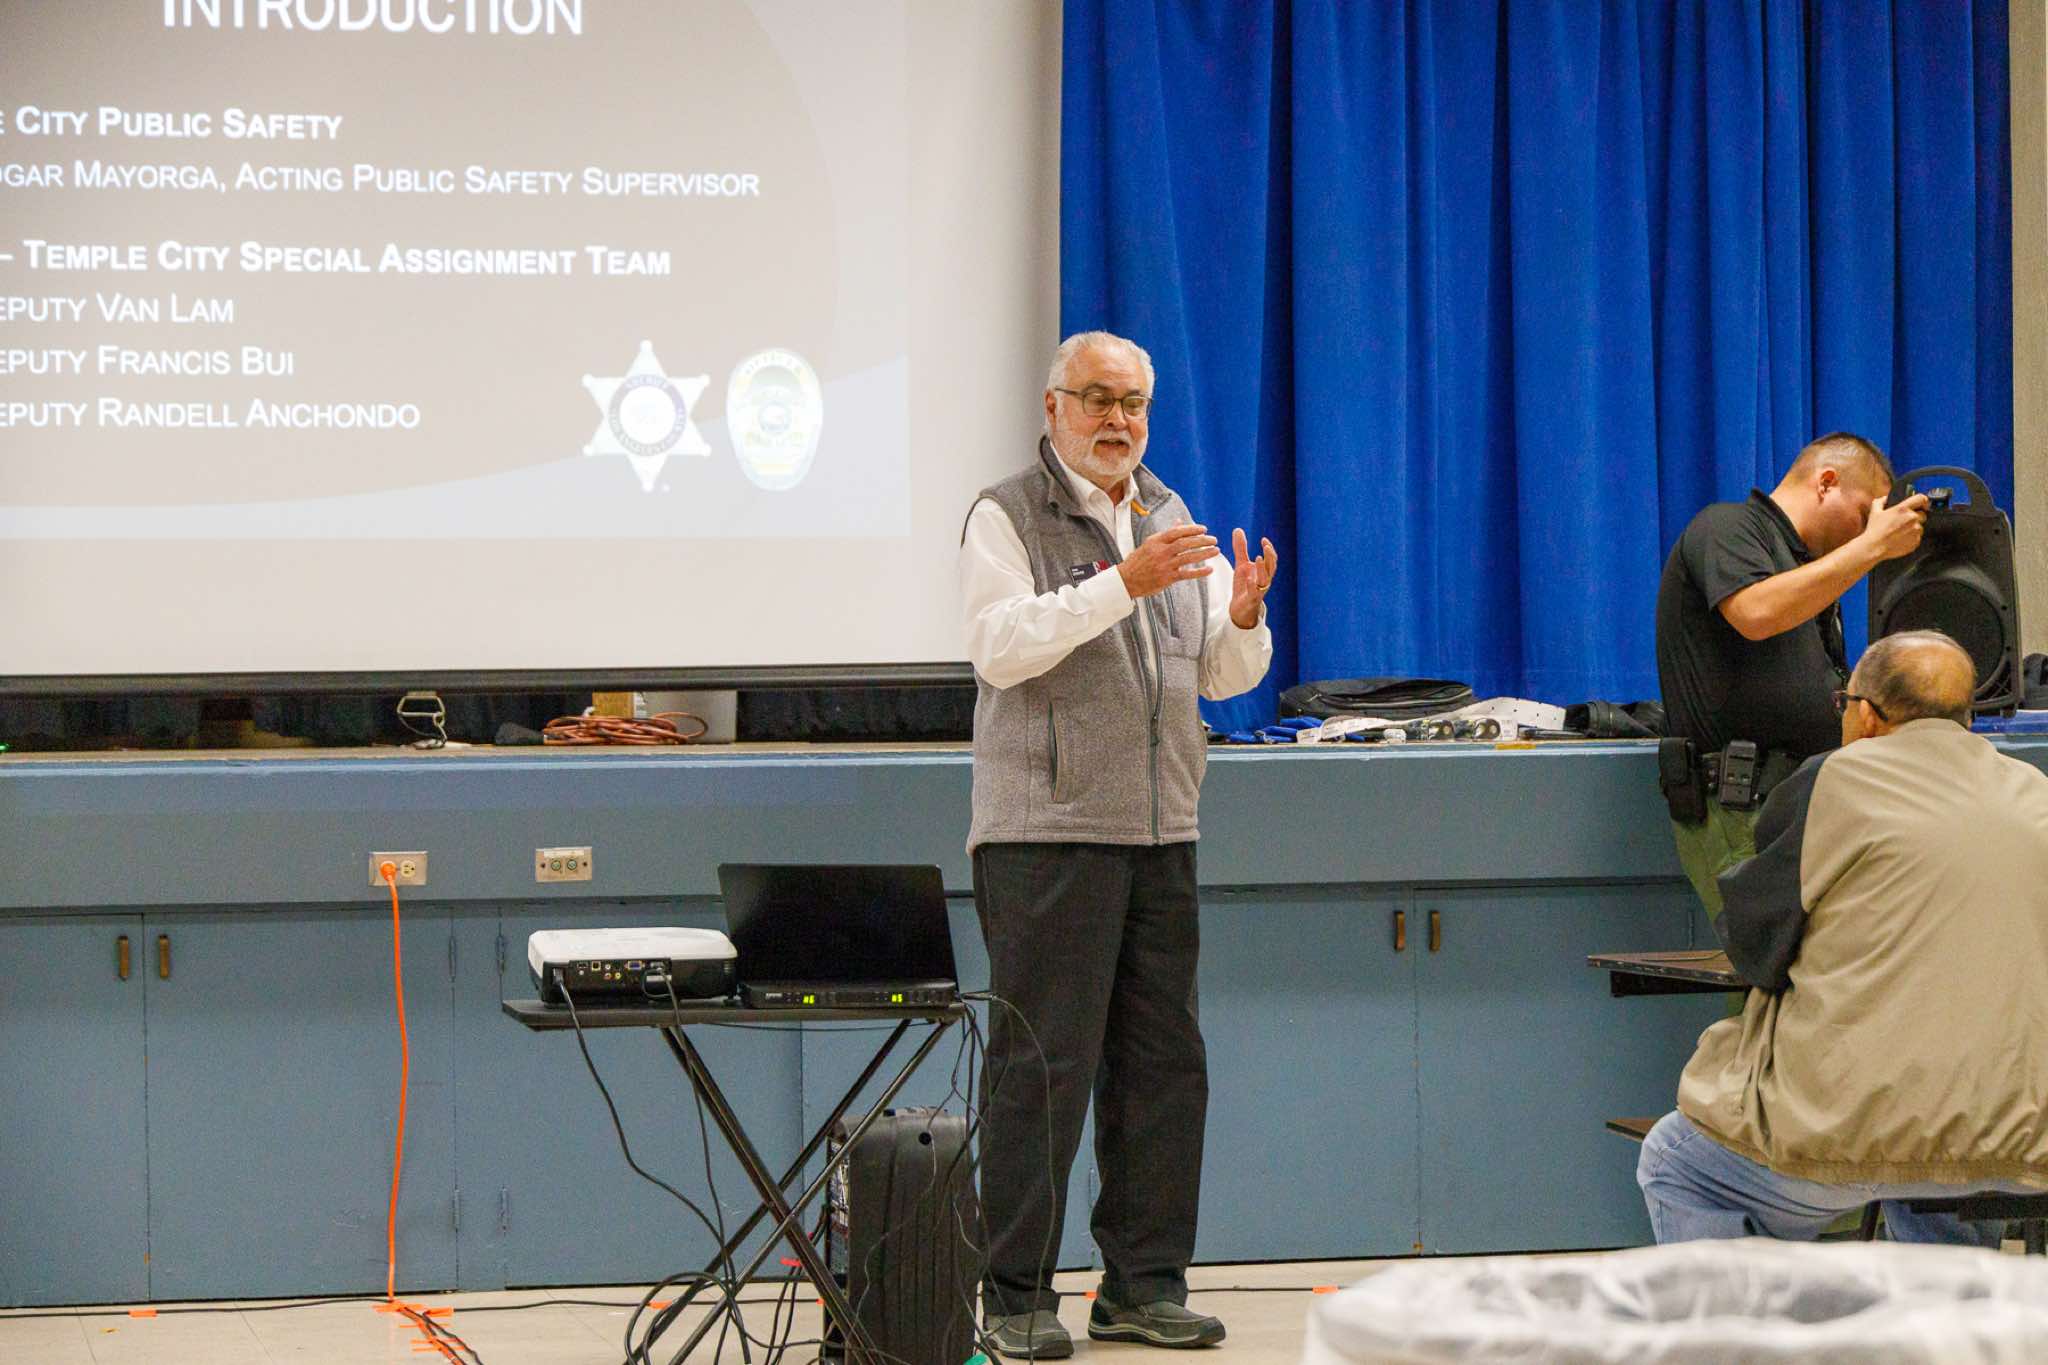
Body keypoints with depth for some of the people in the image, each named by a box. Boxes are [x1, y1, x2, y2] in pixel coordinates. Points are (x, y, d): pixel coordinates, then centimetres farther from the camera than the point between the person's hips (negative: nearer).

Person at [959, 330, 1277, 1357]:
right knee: (1041, 1063, -6)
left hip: (1161, 830, 6)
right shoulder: (1006, 518, -1)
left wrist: (1243, 618, -8)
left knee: (1163, 1062, 7)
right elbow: (1000, 646, -16)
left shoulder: (1174, 522, 18)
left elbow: (1227, 676, 15)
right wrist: (1123, 584, -23)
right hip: (1045, 833, -6)